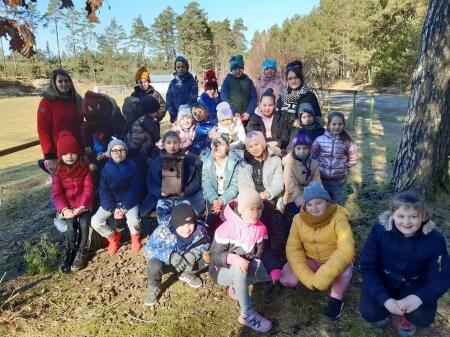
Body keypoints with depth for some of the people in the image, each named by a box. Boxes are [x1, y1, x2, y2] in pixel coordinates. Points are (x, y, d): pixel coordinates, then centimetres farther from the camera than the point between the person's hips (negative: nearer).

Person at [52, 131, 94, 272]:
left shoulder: (84, 168, -2)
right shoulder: (58, 171, 0)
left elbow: (89, 189, -8)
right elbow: (57, 193, -4)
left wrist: (82, 206, -22)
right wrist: (64, 209, -21)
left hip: (83, 204, -1)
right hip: (68, 205, 1)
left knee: (84, 224, -25)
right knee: (71, 226, -24)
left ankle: (81, 253, -5)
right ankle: (71, 251, 1)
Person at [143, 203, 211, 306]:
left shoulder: (199, 229, -30)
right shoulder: (163, 231, -38)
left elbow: (205, 244, -11)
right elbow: (148, 250, -31)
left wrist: (194, 253, -34)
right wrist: (170, 255, -46)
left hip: (186, 256, 3)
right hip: (167, 257, -2)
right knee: (154, 265, -33)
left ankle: (186, 274, 13)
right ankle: (154, 288, 3)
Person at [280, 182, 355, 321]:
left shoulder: (338, 218, -23)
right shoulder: (299, 219, -13)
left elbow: (346, 249, -33)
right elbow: (293, 248, -14)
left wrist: (322, 278, -39)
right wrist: (308, 278, -28)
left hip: (335, 262, -3)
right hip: (310, 260, 3)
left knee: (344, 272, -36)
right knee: (286, 278, -19)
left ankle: (336, 298, -3)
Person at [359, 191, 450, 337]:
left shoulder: (434, 239, -20)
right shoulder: (379, 231, -23)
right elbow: (367, 268, -18)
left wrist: (419, 297, -34)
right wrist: (385, 299, -29)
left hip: (414, 285, 1)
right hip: (382, 280, -1)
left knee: (423, 318, -24)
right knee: (370, 313, -22)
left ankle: (405, 315, 13)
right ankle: (384, 310, 15)